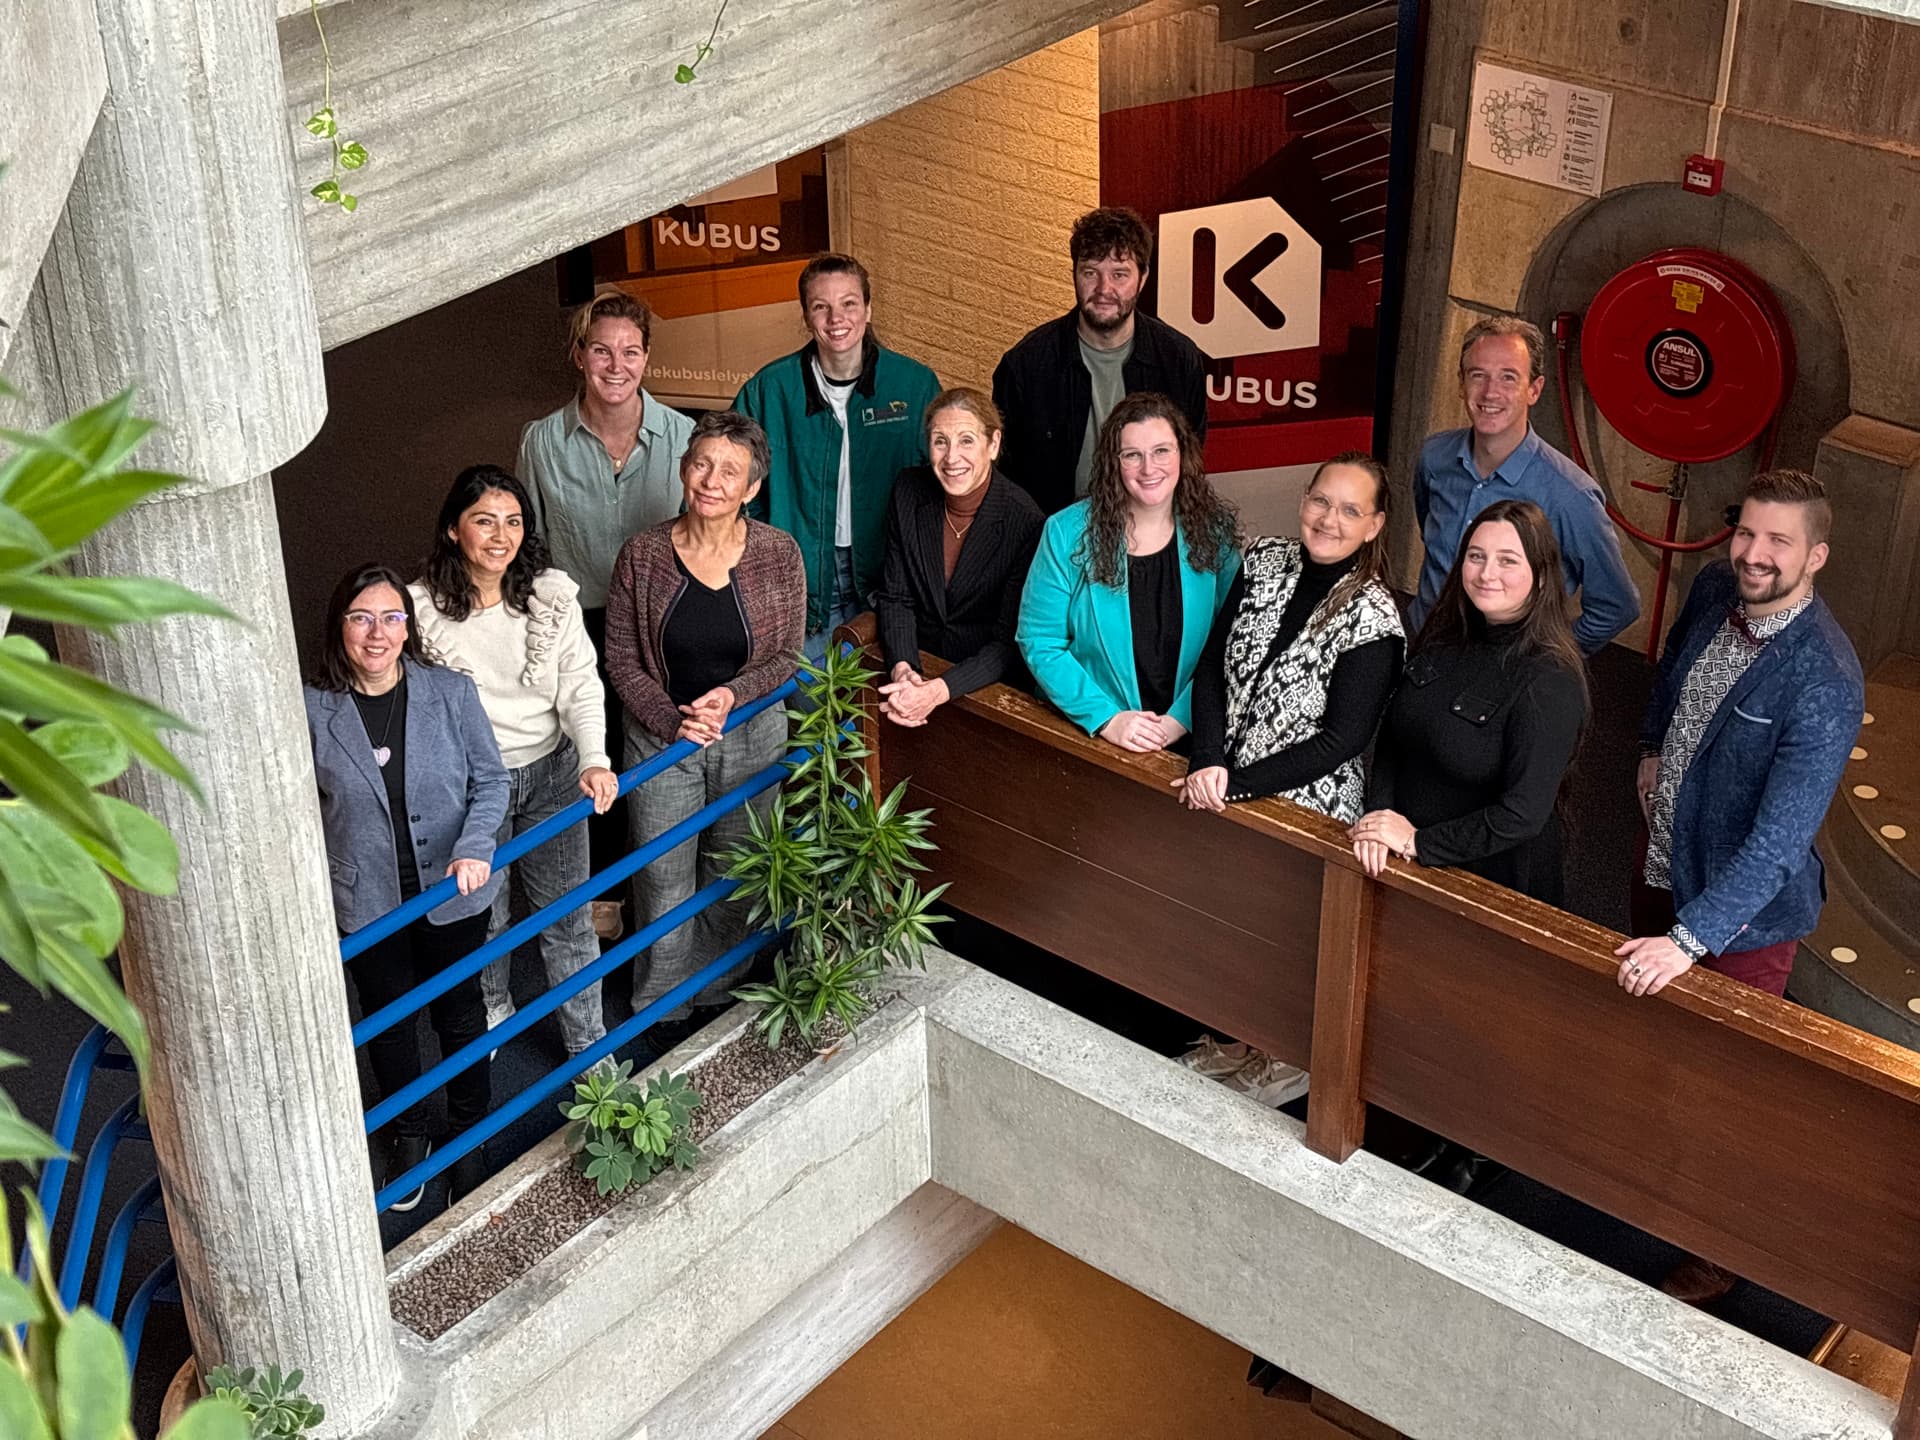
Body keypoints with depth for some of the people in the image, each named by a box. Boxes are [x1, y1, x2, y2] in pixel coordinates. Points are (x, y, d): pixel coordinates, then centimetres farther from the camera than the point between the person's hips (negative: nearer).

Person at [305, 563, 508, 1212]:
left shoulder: (451, 693, -12)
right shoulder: (312, 710, -11)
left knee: (459, 1014, 17)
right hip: (365, 901, 0)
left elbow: (490, 779, -5)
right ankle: (408, 1135, 42)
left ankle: (469, 1140, 39)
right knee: (388, 1019, 18)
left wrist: (474, 847, -21)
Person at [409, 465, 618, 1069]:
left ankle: (589, 1048, 25)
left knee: (568, 917, 9)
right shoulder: (423, 607, -16)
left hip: (551, 771, 1)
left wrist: (595, 760, -23)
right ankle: (493, 1008, 49)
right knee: (484, 914, 20)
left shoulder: (552, 595, -9)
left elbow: (581, 685, -7)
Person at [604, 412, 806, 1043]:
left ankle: (720, 992, 36)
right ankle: (664, 1004, 27)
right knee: (664, 884, 6)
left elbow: (787, 657, -3)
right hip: (661, 737, -1)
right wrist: (671, 720, -16)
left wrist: (733, 695, -19)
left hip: (751, 737, 1)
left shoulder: (779, 554, -10)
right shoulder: (642, 554, -10)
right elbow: (621, 658, -4)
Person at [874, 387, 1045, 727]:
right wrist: (902, 669, -17)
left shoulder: (1024, 521, -16)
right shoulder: (909, 491, -3)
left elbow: (1009, 642, -16)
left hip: (988, 683, -4)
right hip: (919, 664, 4)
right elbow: (894, 597, 2)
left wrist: (939, 690, -28)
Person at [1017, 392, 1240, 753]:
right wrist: (1106, 719, -11)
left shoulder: (1215, 531, 2)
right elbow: (1039, 642, -3)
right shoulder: (1068, 533, -3)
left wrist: (1182, 718, -9)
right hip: (1086, 734, -1)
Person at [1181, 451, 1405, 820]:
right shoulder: (1264, 560, 2)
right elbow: (1210, 665, 3)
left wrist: (1234, 784, -16)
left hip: (1307, 809, -4)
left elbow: (1344, 740, -14)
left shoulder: (1372, 617, -13)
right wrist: (1207, 760, -11)